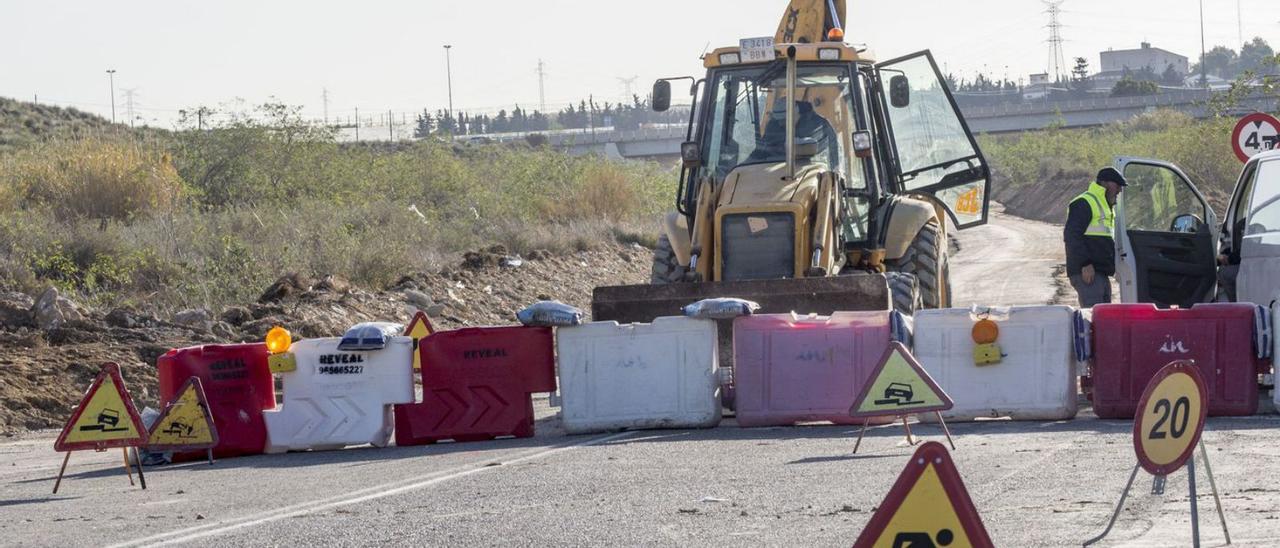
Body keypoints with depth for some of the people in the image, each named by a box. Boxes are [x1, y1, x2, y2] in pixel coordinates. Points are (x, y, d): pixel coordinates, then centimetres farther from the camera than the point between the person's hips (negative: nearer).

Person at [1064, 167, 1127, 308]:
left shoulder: (1106, 207, 24)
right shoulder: (1083, 204, -10)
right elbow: (1071, 236, -19)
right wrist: (1085, 264, -23)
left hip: (1102, 274, 10)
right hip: (1086, 273, -10)